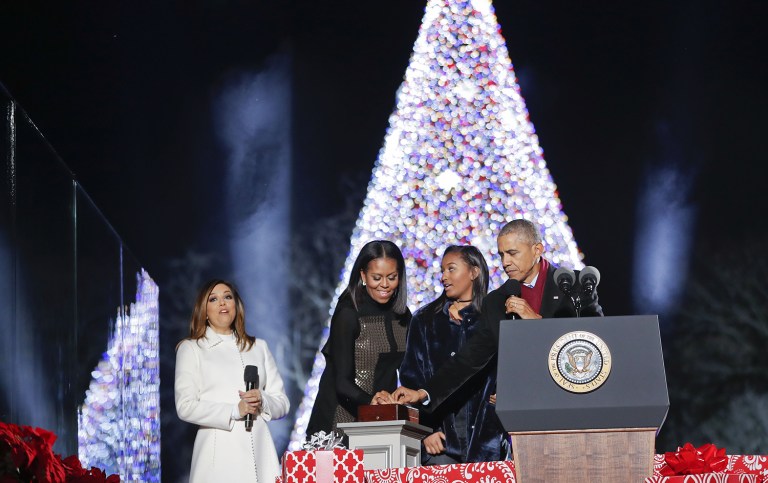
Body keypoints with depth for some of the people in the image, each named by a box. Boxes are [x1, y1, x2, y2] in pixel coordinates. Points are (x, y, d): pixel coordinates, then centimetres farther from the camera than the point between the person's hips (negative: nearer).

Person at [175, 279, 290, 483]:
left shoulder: (259, 347, 21)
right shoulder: (190, 349, 10)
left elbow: (282, 403, 16)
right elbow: (185, 407, -3)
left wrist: (262, 401, -6)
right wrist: (235, 410, -11)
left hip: (260, 452, 3)